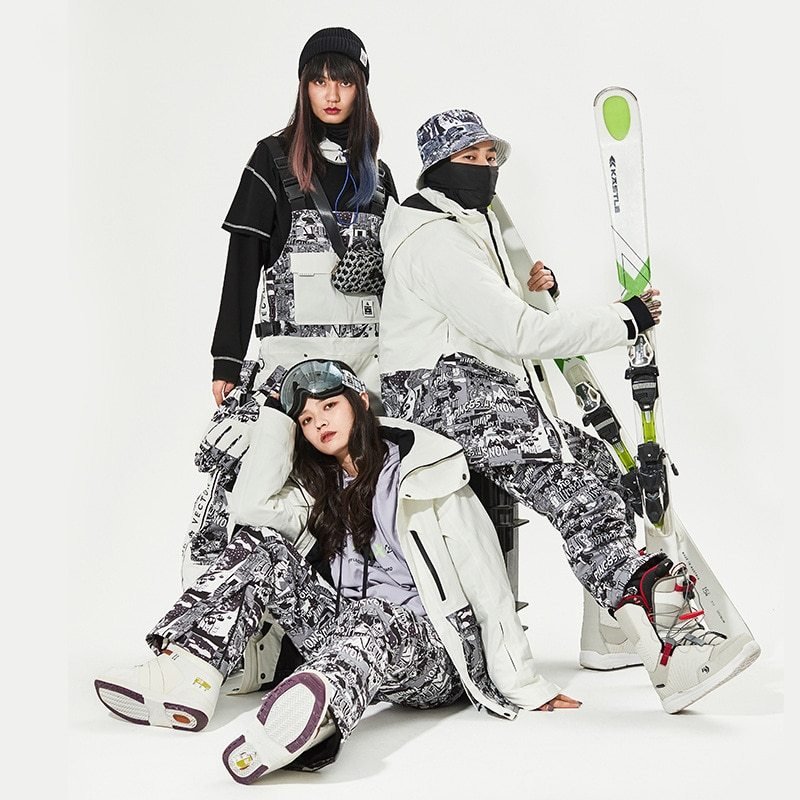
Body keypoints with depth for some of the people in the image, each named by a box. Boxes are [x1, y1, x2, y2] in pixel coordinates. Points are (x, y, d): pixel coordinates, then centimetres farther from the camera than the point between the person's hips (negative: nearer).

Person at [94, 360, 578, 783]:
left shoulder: (427, 469, 0)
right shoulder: (318, 488, 17)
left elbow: (488, 583, -6)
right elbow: (253, 506, -4)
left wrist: (524, 686, -10)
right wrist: (279, 415, 3)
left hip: (433, 651, -5)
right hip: (349, 634, 5)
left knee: (369, 617, -39)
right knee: (261, 545, -9)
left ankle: (316, 708, -73)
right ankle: (184, 672, -29)